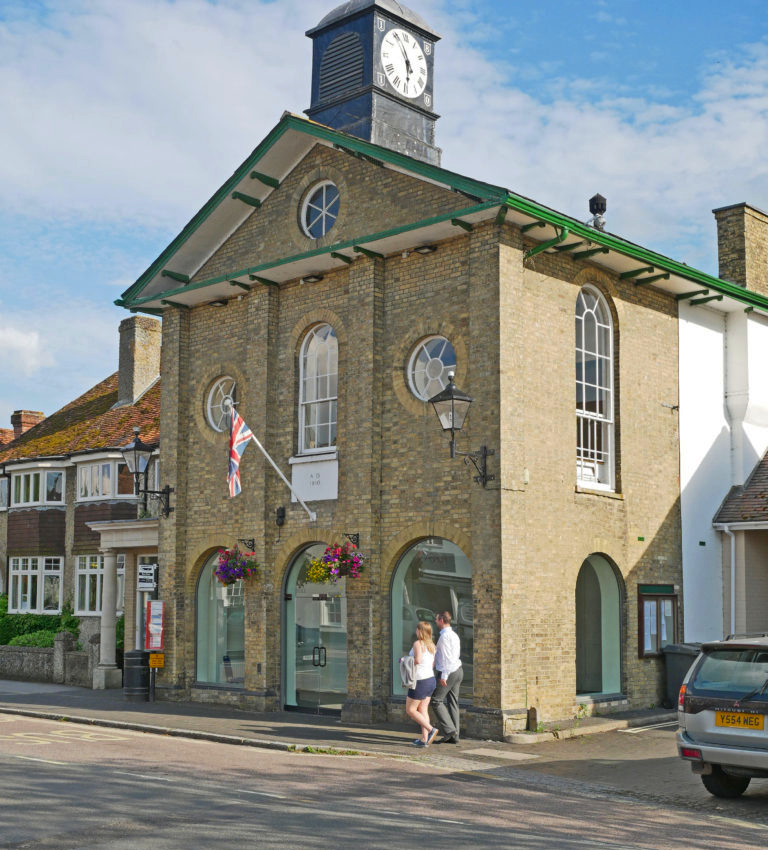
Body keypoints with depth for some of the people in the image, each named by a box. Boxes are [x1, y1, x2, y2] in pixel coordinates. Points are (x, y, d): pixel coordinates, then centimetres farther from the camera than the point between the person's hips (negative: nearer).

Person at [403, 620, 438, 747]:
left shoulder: (418, 643, -15)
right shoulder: (431, 645, 9)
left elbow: (417, 660, -28)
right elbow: (433, 664, 11)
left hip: (420, 681, -8)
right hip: (431, 679, 8)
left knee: (410, 710, 2)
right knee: (423, 710, 10)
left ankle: (431, 730, -9)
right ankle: (424, 739, 6)